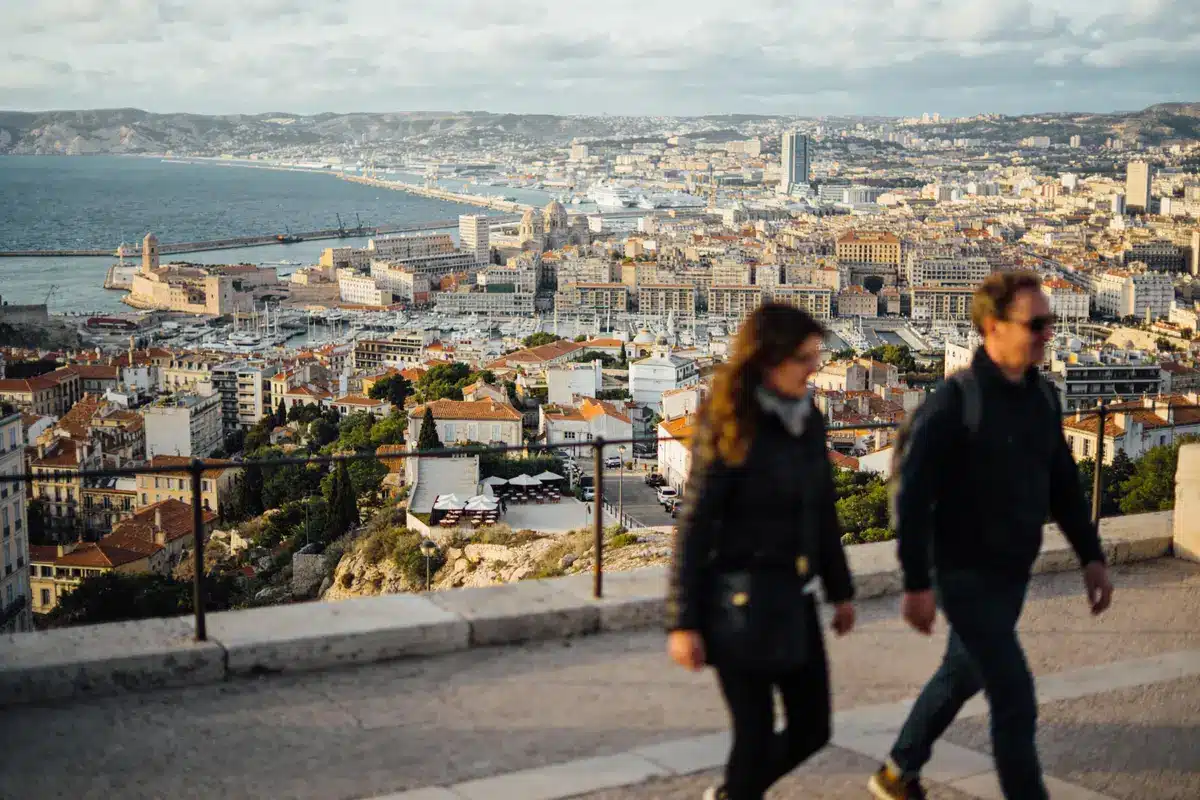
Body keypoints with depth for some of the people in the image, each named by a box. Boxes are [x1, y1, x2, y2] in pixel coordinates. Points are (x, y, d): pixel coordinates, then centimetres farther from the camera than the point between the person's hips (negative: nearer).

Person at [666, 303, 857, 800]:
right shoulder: (727, 429, -14)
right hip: (740, 604, -7)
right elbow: (693, 530, -14)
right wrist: (683, 623, -16)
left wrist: (839, 590, 17)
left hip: (795, 600, 7)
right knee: (756, 734, -1)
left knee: (812, 728, 13)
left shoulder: (808, 420, 5)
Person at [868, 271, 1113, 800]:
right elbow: (912, 497, -19)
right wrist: (917, 584, -19)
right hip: (967, 577, -8)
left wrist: (1090, 556, 10)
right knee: (1015, 698, -6)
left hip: (1013, 575, 8)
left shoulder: (1043, 397, 3)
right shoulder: (953, 404, -19)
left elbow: (1063, 485, 13)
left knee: (963, 676, 21)